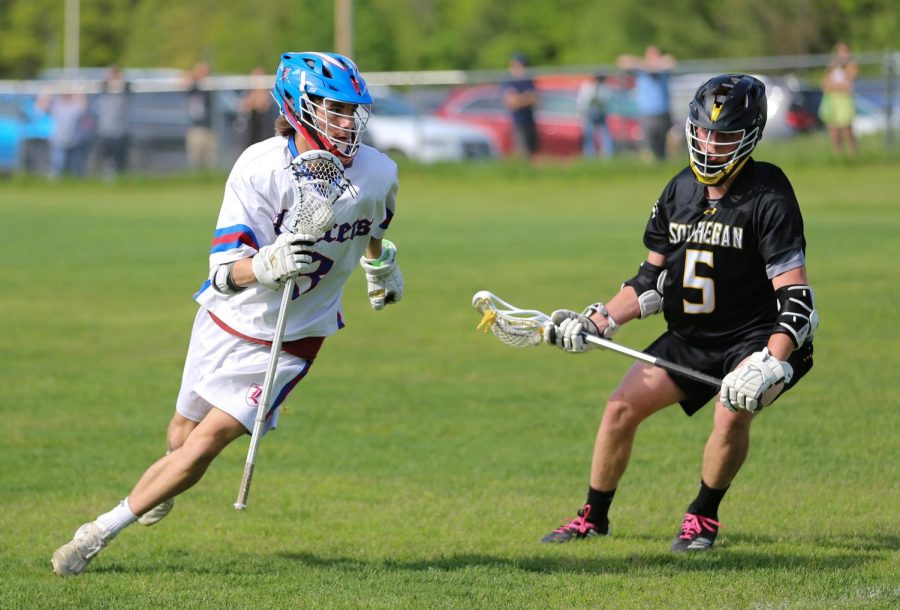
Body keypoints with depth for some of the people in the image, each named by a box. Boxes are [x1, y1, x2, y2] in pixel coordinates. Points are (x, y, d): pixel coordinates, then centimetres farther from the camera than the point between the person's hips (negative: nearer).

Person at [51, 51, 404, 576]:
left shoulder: (378, 173, -16)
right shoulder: (260, 167, -24)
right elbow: (225, 272, -31)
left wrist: (382, 264, 31)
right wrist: (266, 266, -53)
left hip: (291, 342, 0)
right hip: (228, 322, 0)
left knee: (205, 444, -12)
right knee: (183, 436, 18)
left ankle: (101, 533, 1)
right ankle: (167, 483, 56)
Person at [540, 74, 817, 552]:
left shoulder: (769, 197, -17)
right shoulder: (680, 191, 2)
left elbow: (796, 297, -23)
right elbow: (652, 280, 11)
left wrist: (771, 365, -36)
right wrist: (596, 323, -1)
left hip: (757, 337, -6)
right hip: (690, 337, 6)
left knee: (733, 412, -30)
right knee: (621, 408, -1)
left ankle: (703, 517, -6)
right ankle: (594, 517, 19)